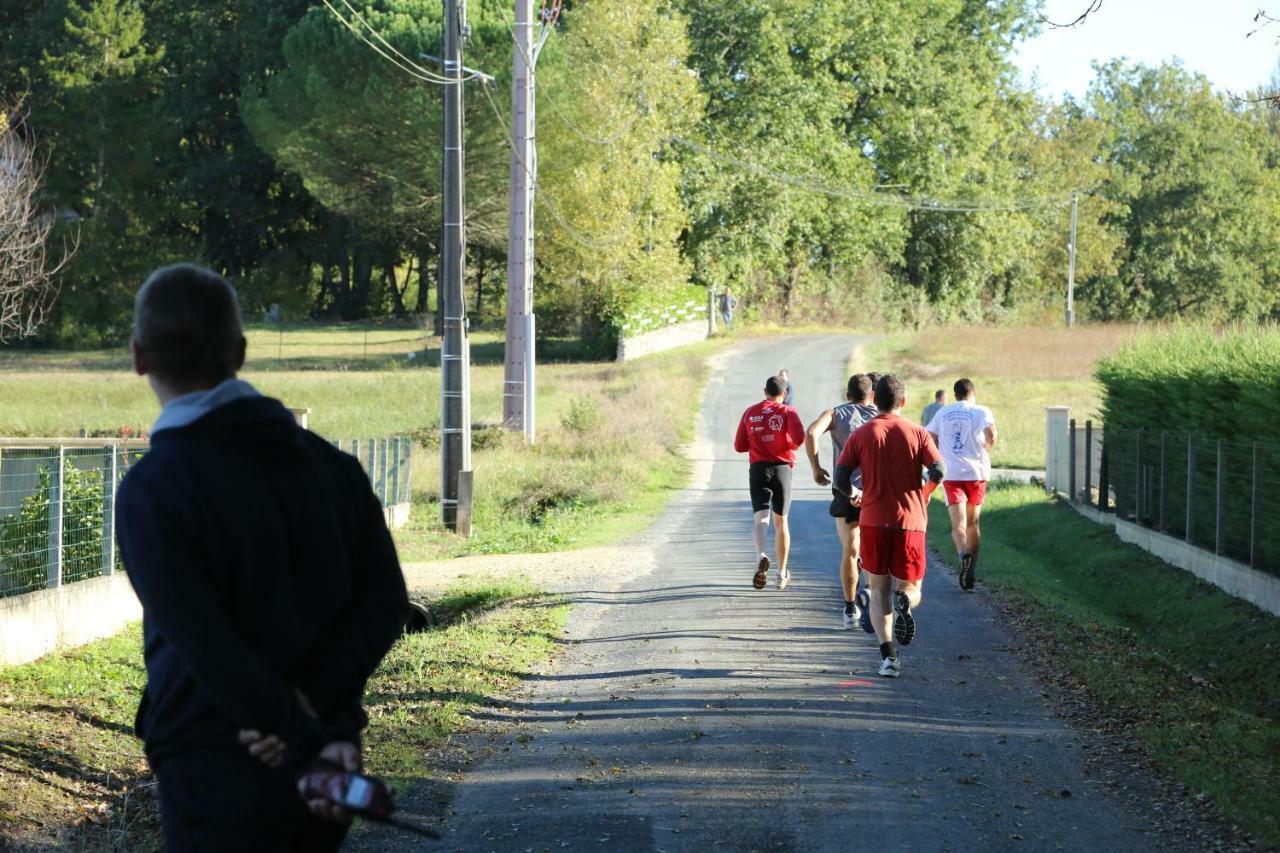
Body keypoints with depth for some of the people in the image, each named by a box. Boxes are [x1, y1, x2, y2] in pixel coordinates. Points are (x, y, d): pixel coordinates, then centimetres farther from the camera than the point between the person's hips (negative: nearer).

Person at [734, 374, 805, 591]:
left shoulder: (750, 413, 9)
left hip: (758, 468, 0)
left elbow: (739, 446, 10)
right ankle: (782, 574, 19)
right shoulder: (787, 412, 0)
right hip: (782, 468, 0)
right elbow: (799, 437, -16)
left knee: (761, 519, -9)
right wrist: (790, 446, 6)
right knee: (781, 521, 13)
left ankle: (761, 556, -40)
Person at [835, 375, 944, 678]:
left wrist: (854, 493, 19)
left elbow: (840, 479, -3)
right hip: (910, 522, 0)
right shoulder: (917, 433, 2)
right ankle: (904, 601, -28)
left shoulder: (861, 434, 2)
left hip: (874, 521, 0)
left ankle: (888, 655, -7)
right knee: (911, 588, 11)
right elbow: (938, 472, -10)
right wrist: (925, 491, 11)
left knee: (878, 590, 10)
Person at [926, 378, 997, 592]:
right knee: (973, 523, 12)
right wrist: (986, 452, 5)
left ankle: (963, 553, -37)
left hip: (951, 473, 0)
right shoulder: (982, 412, 2)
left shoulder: (943, 413, 11)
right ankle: (971, 576, 14)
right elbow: (991, 435, -15)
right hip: (977, 472, 0)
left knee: (958, 524, -5)